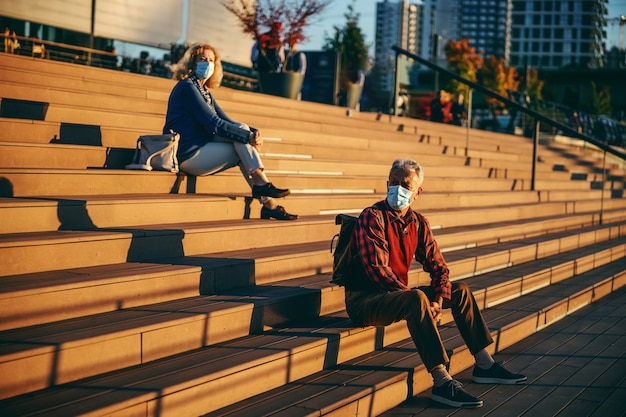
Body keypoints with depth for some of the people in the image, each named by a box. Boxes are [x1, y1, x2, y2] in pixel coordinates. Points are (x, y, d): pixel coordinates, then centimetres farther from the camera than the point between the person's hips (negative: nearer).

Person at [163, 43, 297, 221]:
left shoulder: (204, 91, 21)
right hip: (189, 154, -9)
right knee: (242, 132, -13)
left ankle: (268, 204, -10)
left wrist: (253, 133, -6)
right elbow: (214, 124, -18)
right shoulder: (186, 87, -10)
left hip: (201, 151, 9)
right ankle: (261, 183, -16)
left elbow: (226, 121, 12)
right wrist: (248, 136, -18)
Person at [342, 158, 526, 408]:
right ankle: (442, 383, -38)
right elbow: (377, 270, -24)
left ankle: (484, 366, 12)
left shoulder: (418, 223, 8)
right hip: (363, 300, -8)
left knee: (460, 291, 8)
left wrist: (438, 300, -12)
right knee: (417, 299, -36)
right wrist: (421, 302, -26)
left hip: (399, 295, 9)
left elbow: (438, 267, 9)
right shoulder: (372, 217, -15)